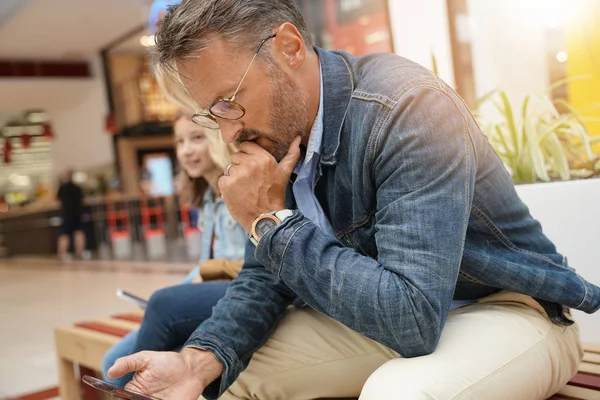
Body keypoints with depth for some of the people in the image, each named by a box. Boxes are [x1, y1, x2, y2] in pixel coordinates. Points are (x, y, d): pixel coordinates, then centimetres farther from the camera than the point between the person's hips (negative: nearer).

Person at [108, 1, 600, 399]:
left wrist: (272, 220, -27)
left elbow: (411, 316, -33)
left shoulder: (408, 109, -28)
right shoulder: (274, 136, -5)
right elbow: (265, 276, 0)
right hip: (384, 315, 6)